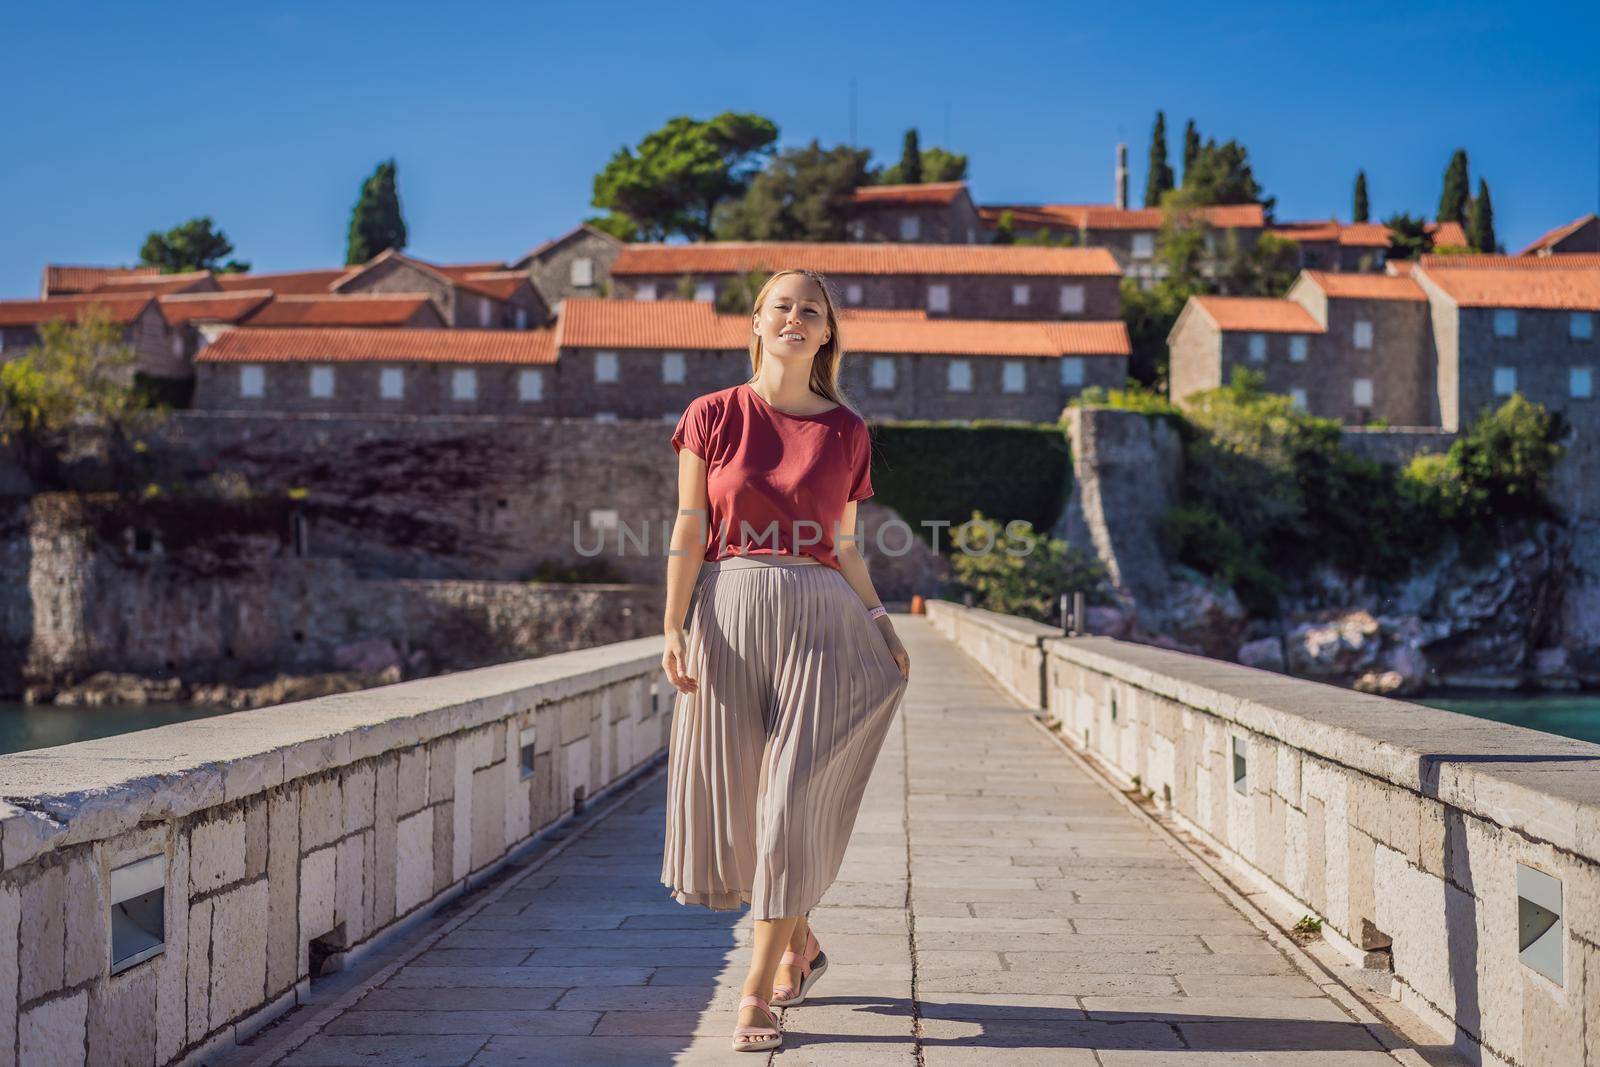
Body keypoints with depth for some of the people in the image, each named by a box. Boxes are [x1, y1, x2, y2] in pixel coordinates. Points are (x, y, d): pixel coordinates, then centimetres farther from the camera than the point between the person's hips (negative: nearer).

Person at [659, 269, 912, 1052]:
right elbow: (688, 531, 0)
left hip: (820, 619, 0)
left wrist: (882, 629, 9)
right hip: (729, 614, 0)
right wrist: (674, 627, -9)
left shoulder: (847, 433, 8)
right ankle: (799, 944, 31)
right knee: (730, 803, 6)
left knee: (792, 806, -8)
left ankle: (758, 991, -1)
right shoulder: (712, 416, 3)